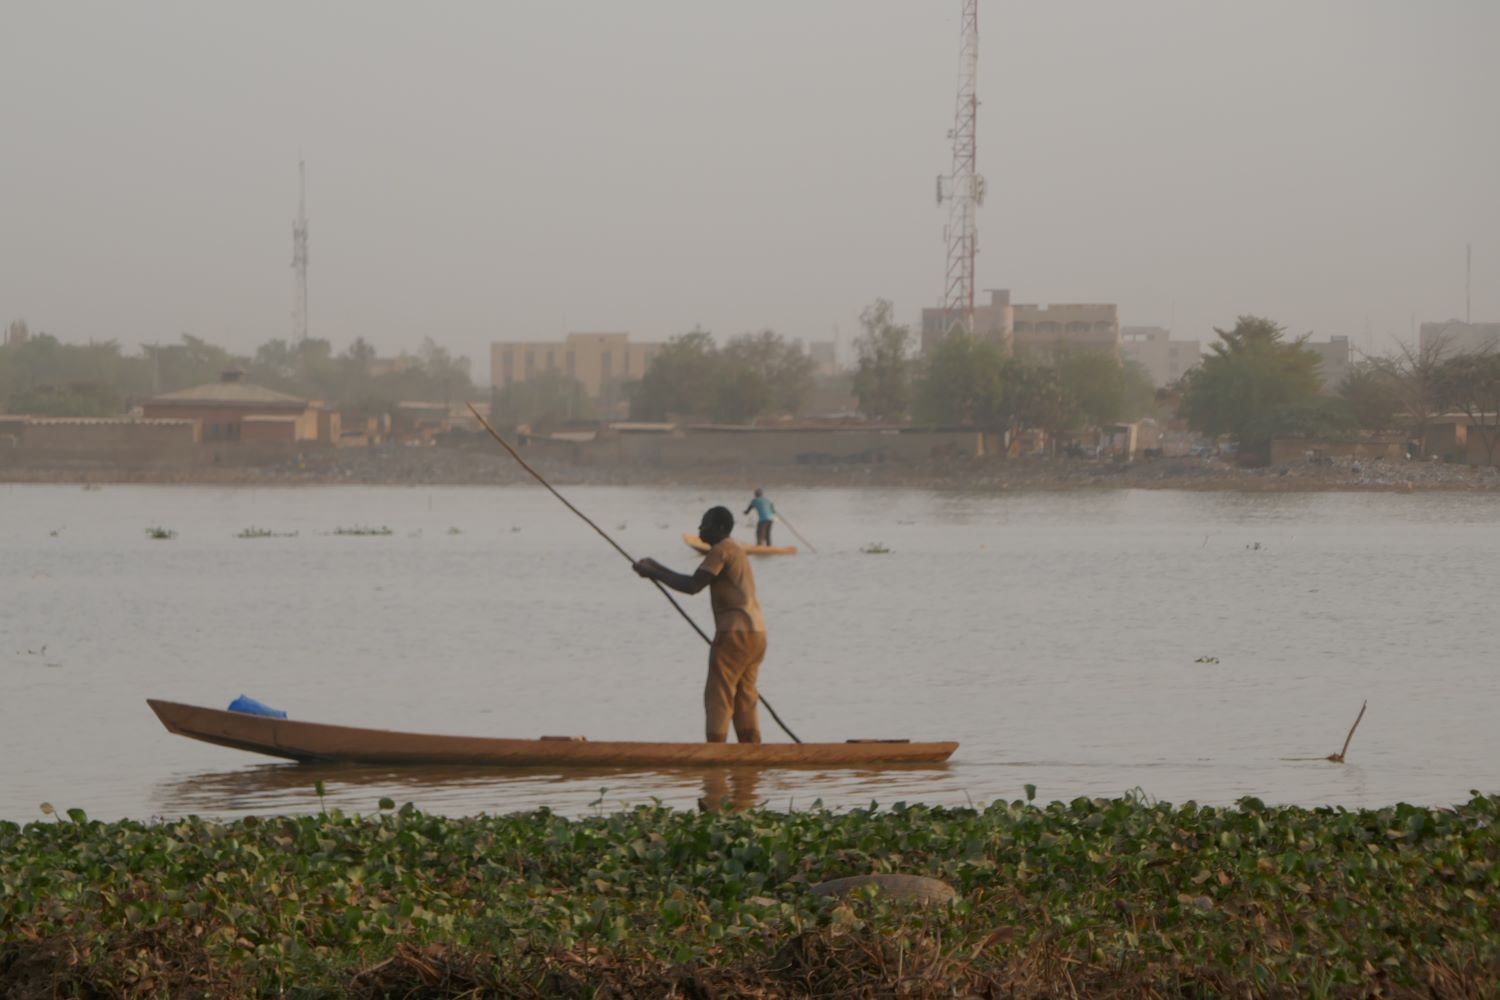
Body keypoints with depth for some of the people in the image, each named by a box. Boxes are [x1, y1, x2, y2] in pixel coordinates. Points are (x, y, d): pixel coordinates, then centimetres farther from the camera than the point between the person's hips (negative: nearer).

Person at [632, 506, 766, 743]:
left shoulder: (721, 550, -9)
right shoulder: (733, 550, 22)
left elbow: (692, 586, -16)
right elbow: (696, 583, 24)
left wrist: (654, 573, -8)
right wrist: (658, 570, 20)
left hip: (734, 632, -9)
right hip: (755, 633, 9)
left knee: (718, 697, -7)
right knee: (745, 698, 12)